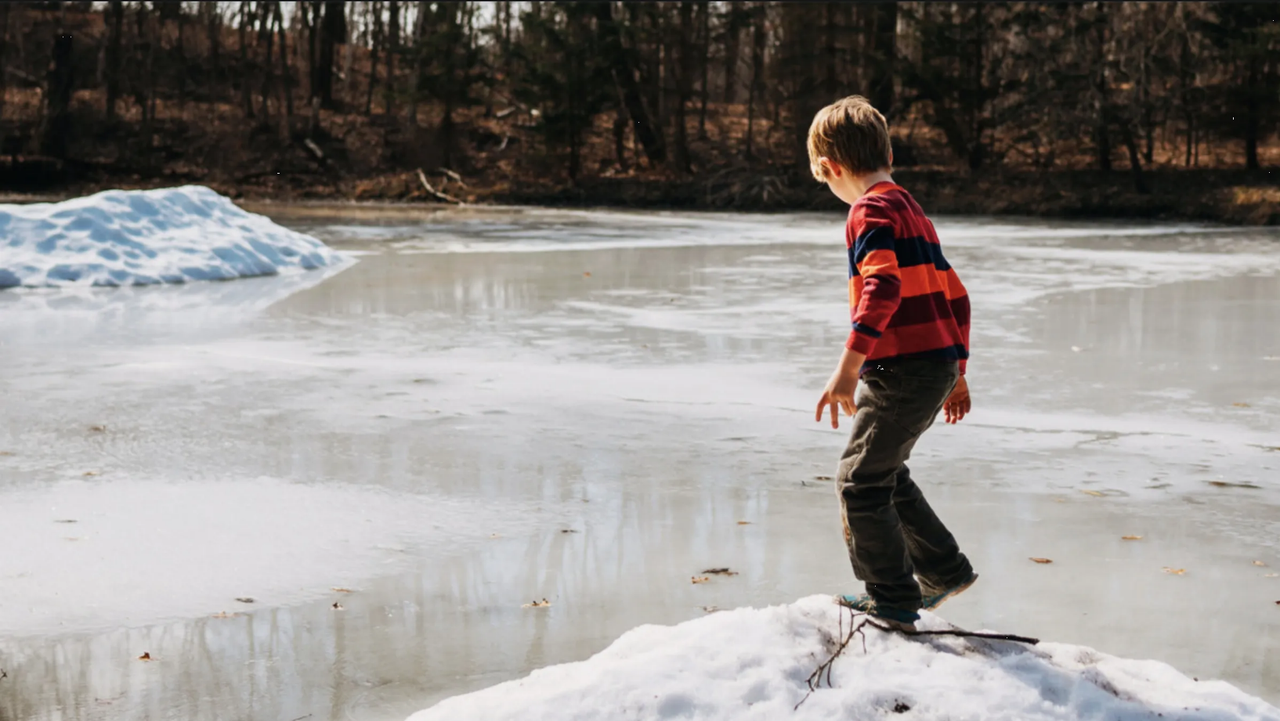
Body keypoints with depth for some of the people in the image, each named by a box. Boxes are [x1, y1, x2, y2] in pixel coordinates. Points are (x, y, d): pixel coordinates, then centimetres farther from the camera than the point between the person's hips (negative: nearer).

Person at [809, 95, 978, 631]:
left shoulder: (871, 210, -9)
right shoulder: (912, 211, 20)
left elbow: (883, 288, -25)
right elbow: (954, 295, 22)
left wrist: (849, 365, -29)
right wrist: (956, 372, 27)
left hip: (904, 370, -10)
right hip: (939, 366, 10)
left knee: (860, 481, -2)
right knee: (885, 474, 22)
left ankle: (893, 601, 1)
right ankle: (944, 571, 29)